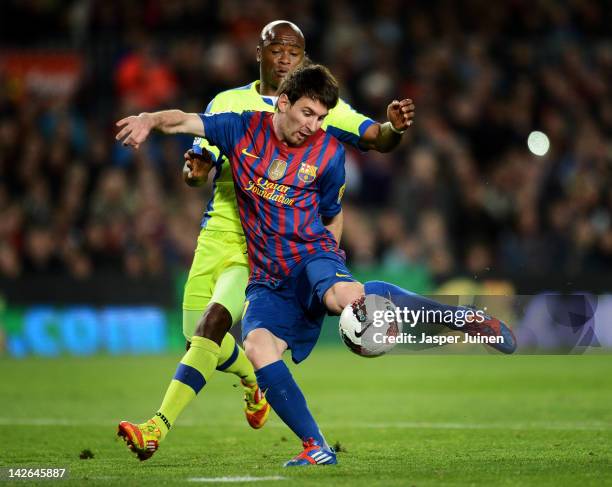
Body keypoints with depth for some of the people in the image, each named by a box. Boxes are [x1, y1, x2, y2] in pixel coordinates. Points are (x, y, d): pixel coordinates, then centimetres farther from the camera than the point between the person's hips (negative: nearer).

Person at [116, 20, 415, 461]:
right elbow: (198, 169, 6)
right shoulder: (229, 103, 9)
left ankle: (159, 428, -24)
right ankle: (254, 380, 40)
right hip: (220, 232, 4)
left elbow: (378, 140, -4)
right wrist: (194, 168, -19)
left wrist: (395, 128, -28)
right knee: (198, 334, 6)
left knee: (213, 320, -22)